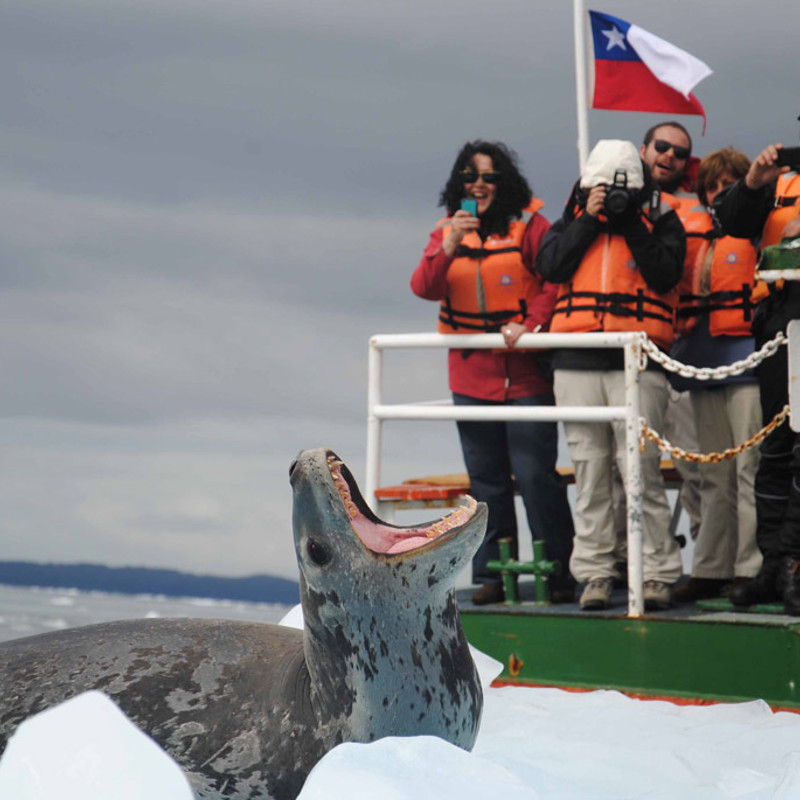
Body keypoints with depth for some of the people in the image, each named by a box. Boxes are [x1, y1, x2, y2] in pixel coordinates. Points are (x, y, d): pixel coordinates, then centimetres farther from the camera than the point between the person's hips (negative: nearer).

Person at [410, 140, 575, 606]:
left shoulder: (530, 226, 0)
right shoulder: (447, 232, 11)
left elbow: (554, 282, -7)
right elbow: (424, 288, -2)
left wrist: (530, 324, -20)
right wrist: (448, 249, -18)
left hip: (525, 372, -4)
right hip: (471, 377, 4)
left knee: (536, 475, -8)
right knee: (486, 481, 8)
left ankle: (559, 572, 1)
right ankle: (492, 576, 14)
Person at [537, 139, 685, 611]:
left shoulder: (660, 220, 8)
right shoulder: (574, 219, 16)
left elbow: (665, 274, -8)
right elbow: (550, 267, 0)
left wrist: (631, 224, -9)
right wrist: (590, 220, -4)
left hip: (638, 360, -3)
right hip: (577, 362, 3)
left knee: (641, 468, -9)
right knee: (590, 471, 4)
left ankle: (658, 573, -3)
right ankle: (595, 572, 10)